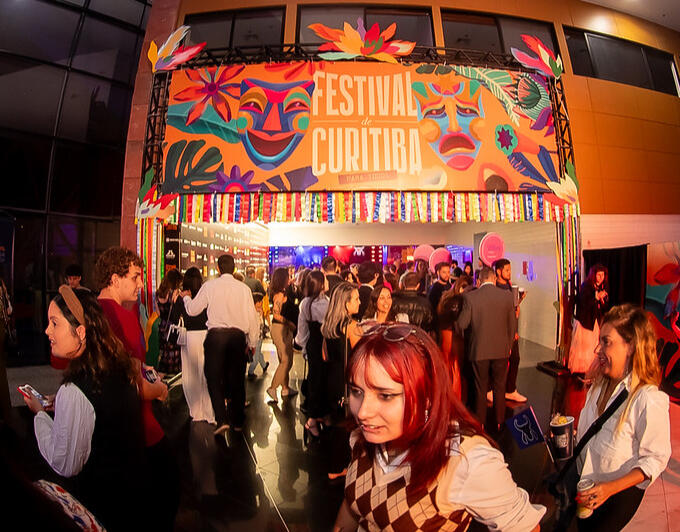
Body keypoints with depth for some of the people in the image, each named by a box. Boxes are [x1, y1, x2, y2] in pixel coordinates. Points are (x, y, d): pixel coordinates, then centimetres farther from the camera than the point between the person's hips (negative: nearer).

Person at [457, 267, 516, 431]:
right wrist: (508, 345, 15)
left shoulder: (470, 297, -13)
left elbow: (461, 324, -11)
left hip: (479, 350, -2)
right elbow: (512, 325, 2)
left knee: (480, 389, 12)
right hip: (501, 350, 2)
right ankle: (499, 423, 30)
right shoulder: (507, 296, -6)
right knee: (499, 388, 18)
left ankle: (480, 425, 24)